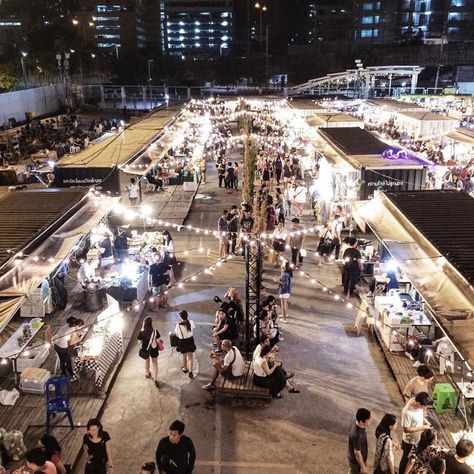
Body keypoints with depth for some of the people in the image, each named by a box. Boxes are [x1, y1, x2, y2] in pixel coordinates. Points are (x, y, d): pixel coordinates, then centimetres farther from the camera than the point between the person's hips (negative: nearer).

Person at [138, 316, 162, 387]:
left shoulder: (141, 332, -24)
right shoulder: (155, 331, -22)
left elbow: (140, 341, -10)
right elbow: (158, 341, -15)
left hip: (145, 350, 0)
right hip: (154, 350, 0)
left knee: (147, 361, 29)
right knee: (155, 363, 19)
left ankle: (147, 374, 53)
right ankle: (155, 379, 20)